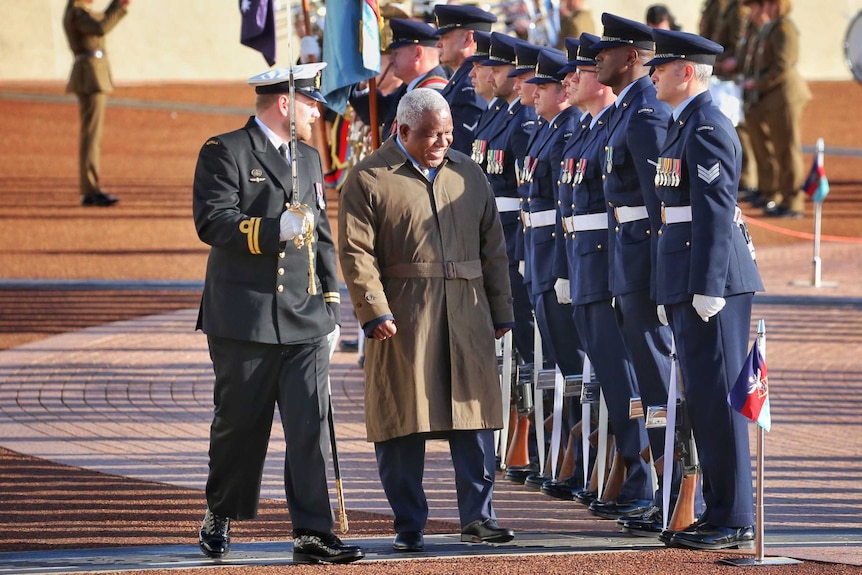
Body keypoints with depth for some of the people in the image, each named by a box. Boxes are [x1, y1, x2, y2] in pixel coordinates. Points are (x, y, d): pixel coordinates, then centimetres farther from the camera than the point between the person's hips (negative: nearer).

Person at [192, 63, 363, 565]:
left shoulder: (309, 158, 18)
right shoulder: (225, 152, -4)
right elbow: (213, 221, -15)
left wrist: (331, 307, 15)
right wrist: (275, 228, -27)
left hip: (305, 320, 5)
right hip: (245, 320, -5)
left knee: (312, 424, -6)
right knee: (240, 425, 6)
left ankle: (314, 534, -8)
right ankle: (220, 518, 27)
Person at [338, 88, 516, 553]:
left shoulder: (468, 175, 15)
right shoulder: (369, 179, 0)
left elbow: (493, 248, 18)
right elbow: (356, 253, -5)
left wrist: (500, 312, 13)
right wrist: (375, 312, -14)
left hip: (467, 319, 4)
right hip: (403, 322, -4)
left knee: (475, 418, 2)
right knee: (402, 425, 0)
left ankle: (477, 517, 9)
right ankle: (408, 527, 7)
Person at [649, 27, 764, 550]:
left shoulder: (707, 128, -13)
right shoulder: (687, 126, 18)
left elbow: (714, 212, -20)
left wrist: (707, 288, -23)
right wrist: (672, 292, 23)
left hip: (711, 279, -10)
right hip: (688, 282, 10)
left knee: (716, 398, -7)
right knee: (703, 399, 12)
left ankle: (734, 521, -4)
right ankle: (718, 512, 17)